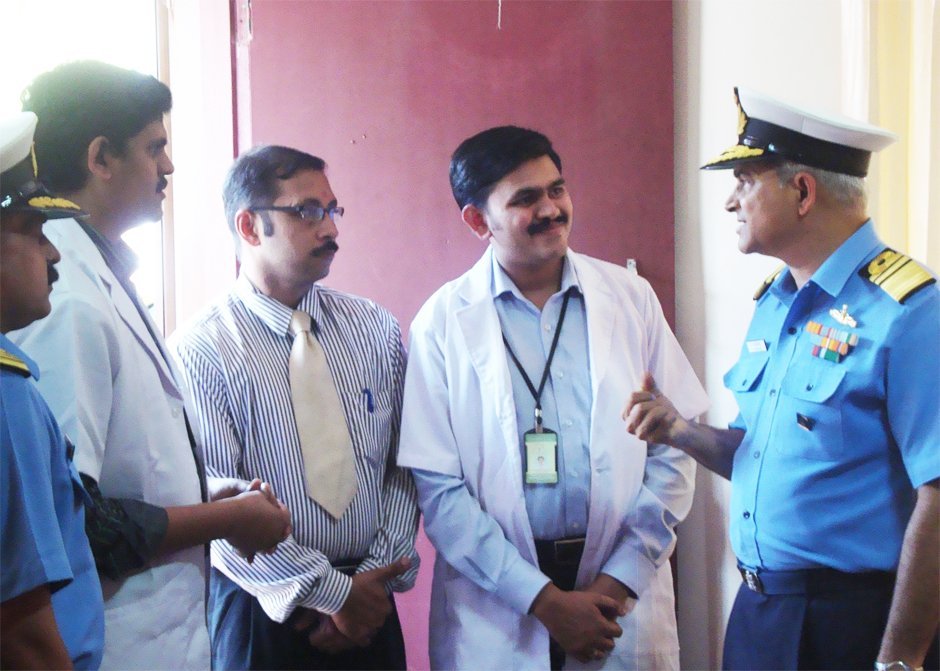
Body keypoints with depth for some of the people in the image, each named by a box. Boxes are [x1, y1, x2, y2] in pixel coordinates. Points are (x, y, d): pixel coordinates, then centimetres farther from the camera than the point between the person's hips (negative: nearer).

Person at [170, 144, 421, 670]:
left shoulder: (376, 328, 3)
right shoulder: (201, 350, -10)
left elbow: (406, 464, 2)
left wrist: (377, 576, -9)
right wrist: (332, 591, -14)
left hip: (370, 607, 4)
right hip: (264, 610, -3)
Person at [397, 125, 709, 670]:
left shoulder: (631, 297, 0)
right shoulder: (443, 322, -5)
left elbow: (673, 451, 0)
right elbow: (439, 488, -7)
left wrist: (618, 582, -6)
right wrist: (544, 600, -11)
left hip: (623, 590, 2)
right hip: (494, 610, -1)